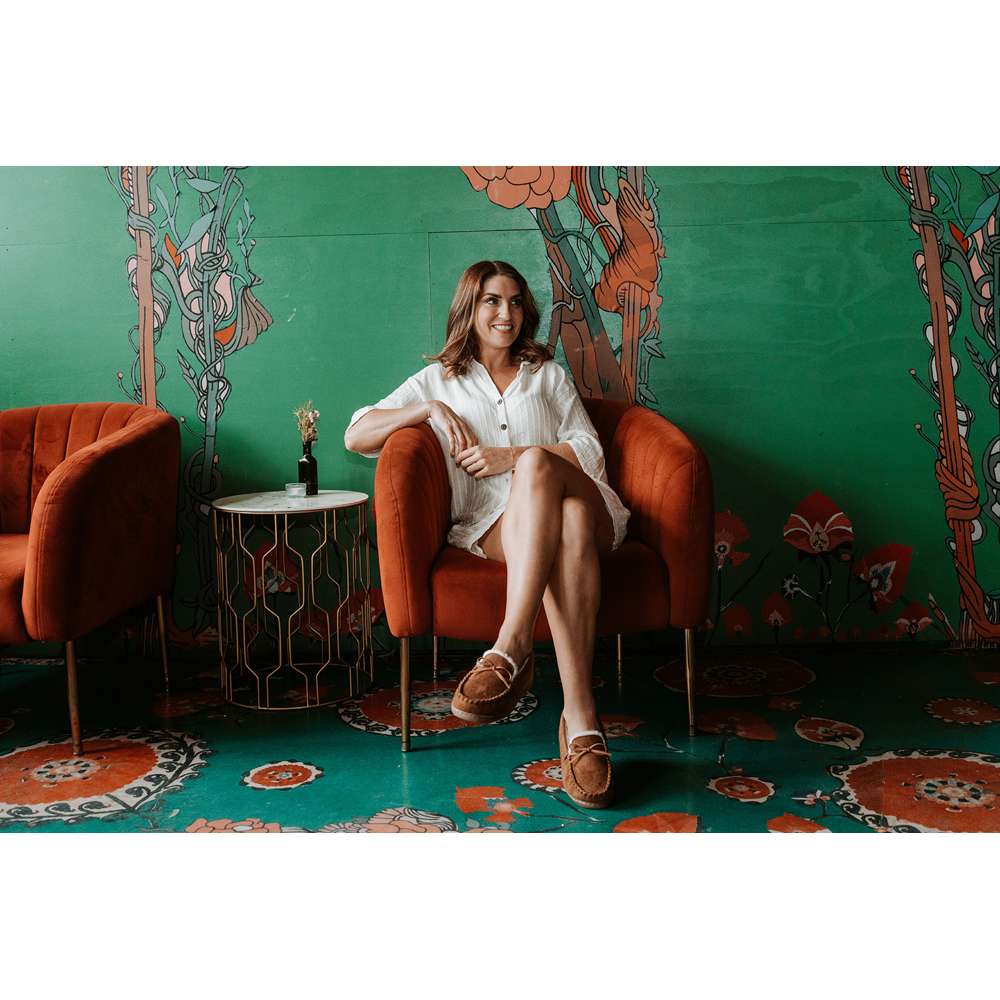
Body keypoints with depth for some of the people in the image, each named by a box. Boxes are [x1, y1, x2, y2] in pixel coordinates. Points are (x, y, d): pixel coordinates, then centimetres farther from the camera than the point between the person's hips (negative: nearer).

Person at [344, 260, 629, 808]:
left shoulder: (547, 373, 29)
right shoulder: (439, 380, 25)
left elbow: (591, 451, 13)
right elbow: (355, 436, 12)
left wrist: (512, 457, -3)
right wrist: (430, 409, -3)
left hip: (579, 504, 1)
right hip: (492, 526, -1)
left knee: (537, 466, -37)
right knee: (566, 537, -39)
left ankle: (510, 649, -48)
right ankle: (582, 719, -48)